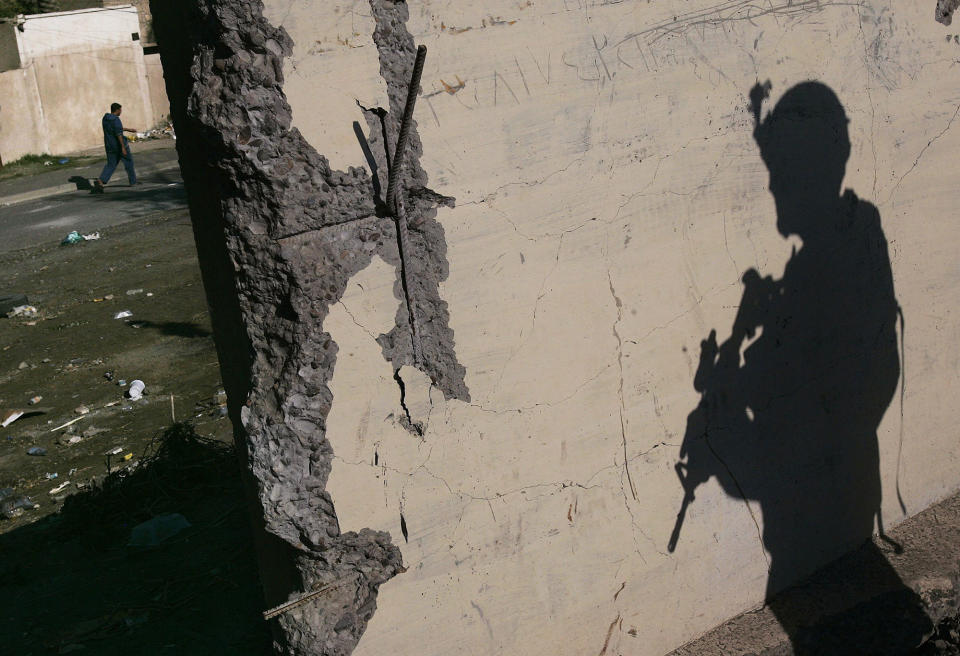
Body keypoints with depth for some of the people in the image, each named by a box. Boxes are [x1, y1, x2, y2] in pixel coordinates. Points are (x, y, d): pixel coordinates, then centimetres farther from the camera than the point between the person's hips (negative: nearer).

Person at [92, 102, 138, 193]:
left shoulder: (105, 118, 9)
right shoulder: (116, 119, -18)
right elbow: (119, 133, -26)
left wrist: (128, 129, 30)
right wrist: (123, 147, -28)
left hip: (110, 146, 7)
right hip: (119, 144, -7)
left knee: (111, 165, 8)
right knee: (128, 161, 15)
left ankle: (100, 181, -14)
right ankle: (133, 181, 25)